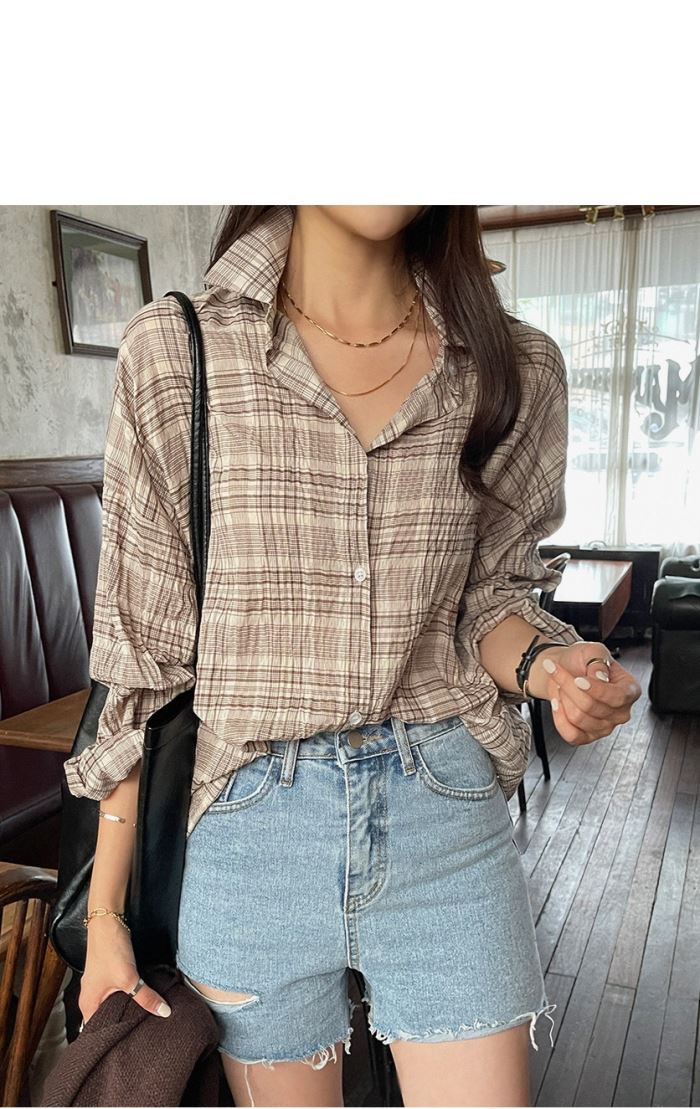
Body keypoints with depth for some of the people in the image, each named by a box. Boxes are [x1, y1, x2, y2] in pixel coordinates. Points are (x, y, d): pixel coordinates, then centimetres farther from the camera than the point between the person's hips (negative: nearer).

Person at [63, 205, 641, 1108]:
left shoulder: (517, 368, -2)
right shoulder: (172, 353, -7)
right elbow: (142, 648, -3)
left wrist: (546, 662, -15)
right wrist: (105, 913, 0)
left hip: (448, 820, 2)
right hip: (248, 828, 0)